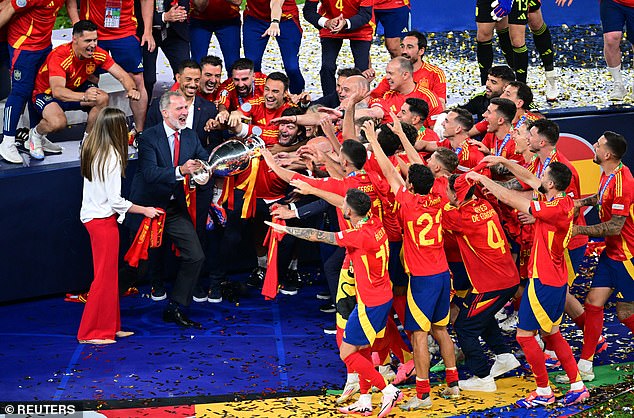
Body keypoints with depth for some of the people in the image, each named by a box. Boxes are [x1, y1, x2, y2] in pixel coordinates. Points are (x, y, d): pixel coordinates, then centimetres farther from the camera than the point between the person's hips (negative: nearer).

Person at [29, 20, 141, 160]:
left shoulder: (98, 54, -17)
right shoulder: (59, 56, -33)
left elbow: (122, 75, -14)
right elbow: (57, 91, -47)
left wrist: (132, 89, -39)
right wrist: (84, 96, -65)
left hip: (75, 89, 5)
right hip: (47, 93, -5)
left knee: (102, 98, -23)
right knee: (58, 122, -35)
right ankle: (36, 135, 2)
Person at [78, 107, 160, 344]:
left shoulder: (91, 150, 4)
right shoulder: (112, 157, -19)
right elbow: (115, 200, -18)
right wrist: (144, 210, -7)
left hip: (92, 216, 8)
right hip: (104, 219, -8)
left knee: (109, 275, 16)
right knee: (104, 276, 0)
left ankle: (110, 326, 22)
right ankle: (91, 332, 5)